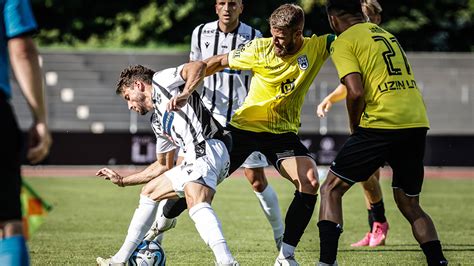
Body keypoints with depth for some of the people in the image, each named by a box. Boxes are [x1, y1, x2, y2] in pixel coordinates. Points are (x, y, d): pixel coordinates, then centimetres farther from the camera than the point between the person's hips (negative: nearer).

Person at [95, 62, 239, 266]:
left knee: (197, 205, -32)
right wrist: (123, 181, 42)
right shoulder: (158, 122, 30)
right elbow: (163, 165, 37)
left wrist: (184, 95, -24)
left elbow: (198, 66, -8)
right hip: (195, 158, 10)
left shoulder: (161, 81, 8)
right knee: (149, 192, 23)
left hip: (208, 148, -10)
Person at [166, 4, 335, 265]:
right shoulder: (259, 48, -14)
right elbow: (217, 62, -3)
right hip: (245, 125, -1)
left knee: (310, 183, -23)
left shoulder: (316, 47, -11)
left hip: (282, 133, 1)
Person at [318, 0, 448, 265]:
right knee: (409, 204, 19)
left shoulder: (344, 42, 0)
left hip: (382, 124, -7)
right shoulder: (387, 34, 22)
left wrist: (355, 127, 4)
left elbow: (356, 92, -13)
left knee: (331, 190, 5)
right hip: (418, 123, 7)